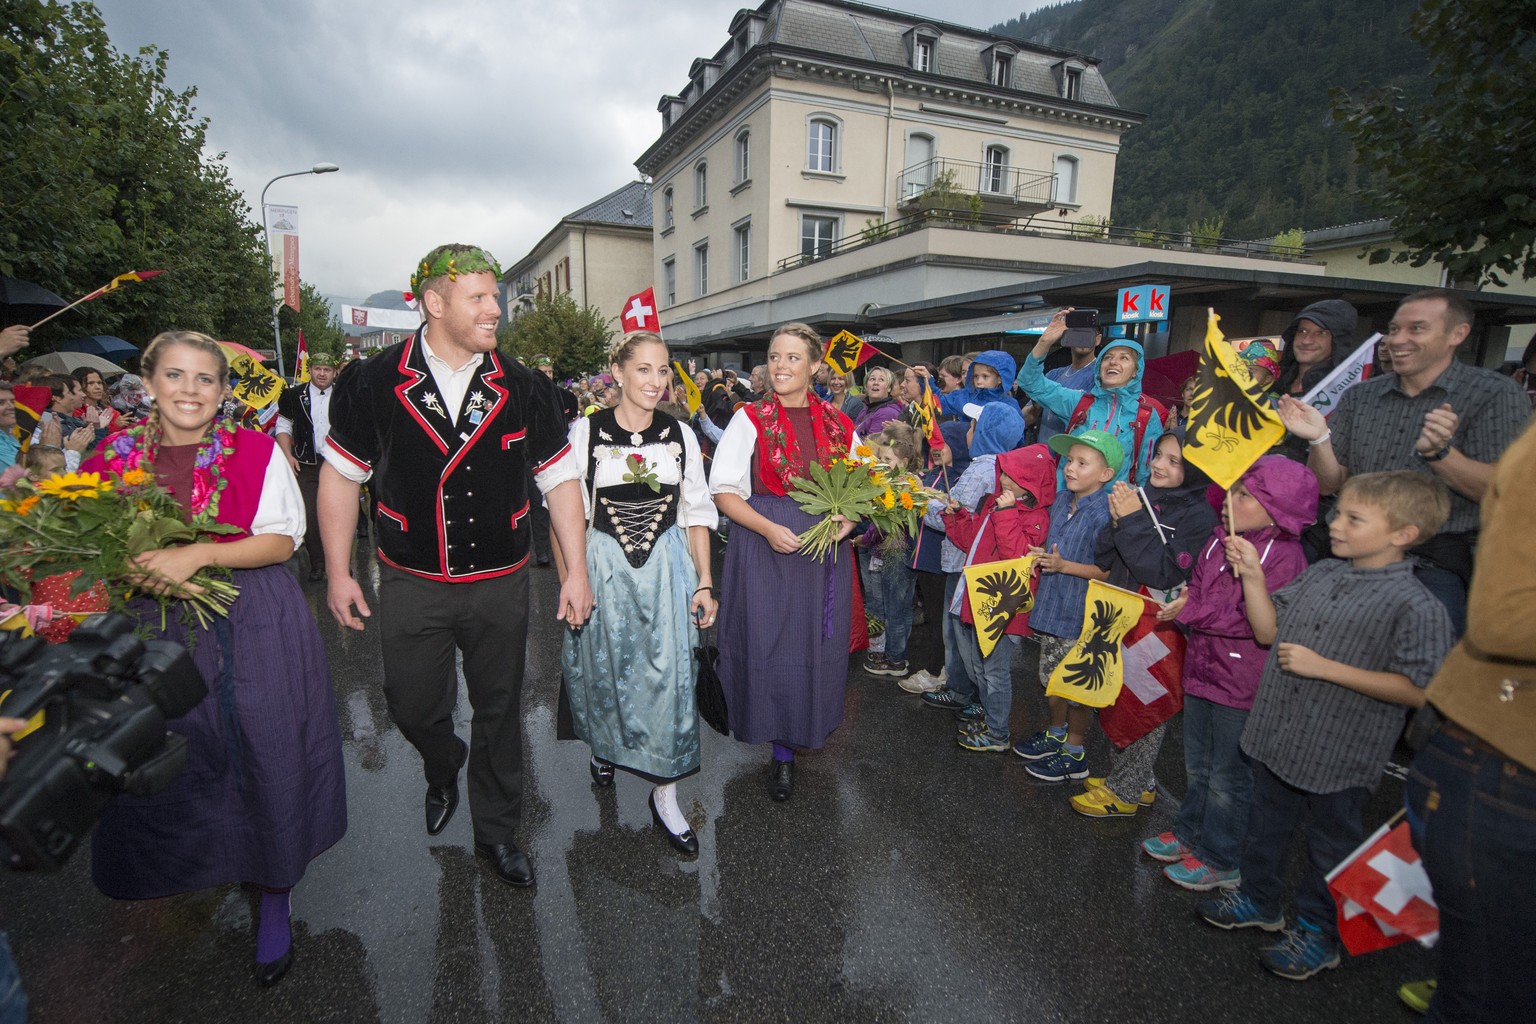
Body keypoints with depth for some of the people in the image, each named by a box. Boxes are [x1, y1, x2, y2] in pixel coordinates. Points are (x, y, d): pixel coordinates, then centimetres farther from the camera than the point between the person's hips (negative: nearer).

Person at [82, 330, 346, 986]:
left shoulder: (256, 451, -4)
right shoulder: (117, 455, 4)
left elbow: (281, 540, -8)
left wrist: (199, 554, -21)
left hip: (255, 630, -2)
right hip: (160, 632, 3)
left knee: (265, 760, 3)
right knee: (172, 767, 11)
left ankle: (275, 901, 20)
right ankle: (191, 866, 39)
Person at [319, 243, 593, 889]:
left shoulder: (525, 390, -4)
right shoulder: (373, 384, -6)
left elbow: (560, 479, 0)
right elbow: (340, 476, 3)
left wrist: (576, 570, -4)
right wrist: (338, 573, 2)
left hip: (500, 586, 1)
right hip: (412, 585, 0)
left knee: (500, 710, 12)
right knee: (412, 707, 13)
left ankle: (496, 832, 34)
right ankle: (443, 769, 50)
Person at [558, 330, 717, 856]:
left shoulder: (680, 435, 1)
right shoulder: (586, 431, -4)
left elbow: (697, 513, 4)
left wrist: (704, 583, 0)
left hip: (666, 568, 1)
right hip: (604, 568, 0)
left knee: (667, 675, 0)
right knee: (606, 668, 15)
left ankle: (664, 795, 15)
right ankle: (604, 742, 47)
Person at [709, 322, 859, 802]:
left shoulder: (838, 425, 6)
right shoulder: (750, 419, -2)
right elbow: (723, 491, -5)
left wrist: (848, 518, -7)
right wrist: (768, 528, -18)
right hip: (765, 547, -2)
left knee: (818, 645, 8)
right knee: (770, 645, 2)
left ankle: (806, 730, 31)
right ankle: (783, 752, 21)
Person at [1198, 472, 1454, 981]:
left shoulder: (1416, 607, -18)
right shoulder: (1319, 575, 1)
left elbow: (1418, 690, -19)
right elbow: (1268, 631, 6)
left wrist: (1324, 667, -23)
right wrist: (1252, 576, -6)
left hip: (1340, 758, -6)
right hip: (1279, 741, 6)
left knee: (1330, 845, 16)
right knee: (1268, 825, 24)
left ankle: (1317, 932, 36)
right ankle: (1259, 899, 45)